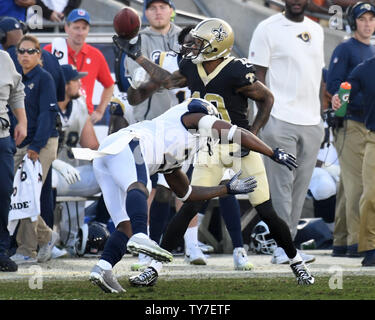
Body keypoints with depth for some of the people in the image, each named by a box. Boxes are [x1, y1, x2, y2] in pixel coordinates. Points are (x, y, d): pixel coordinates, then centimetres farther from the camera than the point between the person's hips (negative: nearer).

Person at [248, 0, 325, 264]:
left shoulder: (316, 30, 16)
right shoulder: (268, 29, -2)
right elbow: (259, 74, -4)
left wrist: (321, 115, 17)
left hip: (311, 122, 6)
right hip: (281, 120, -6)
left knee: (301, 187, 6)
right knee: (282, 184, -6)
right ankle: (284, 247, -5)